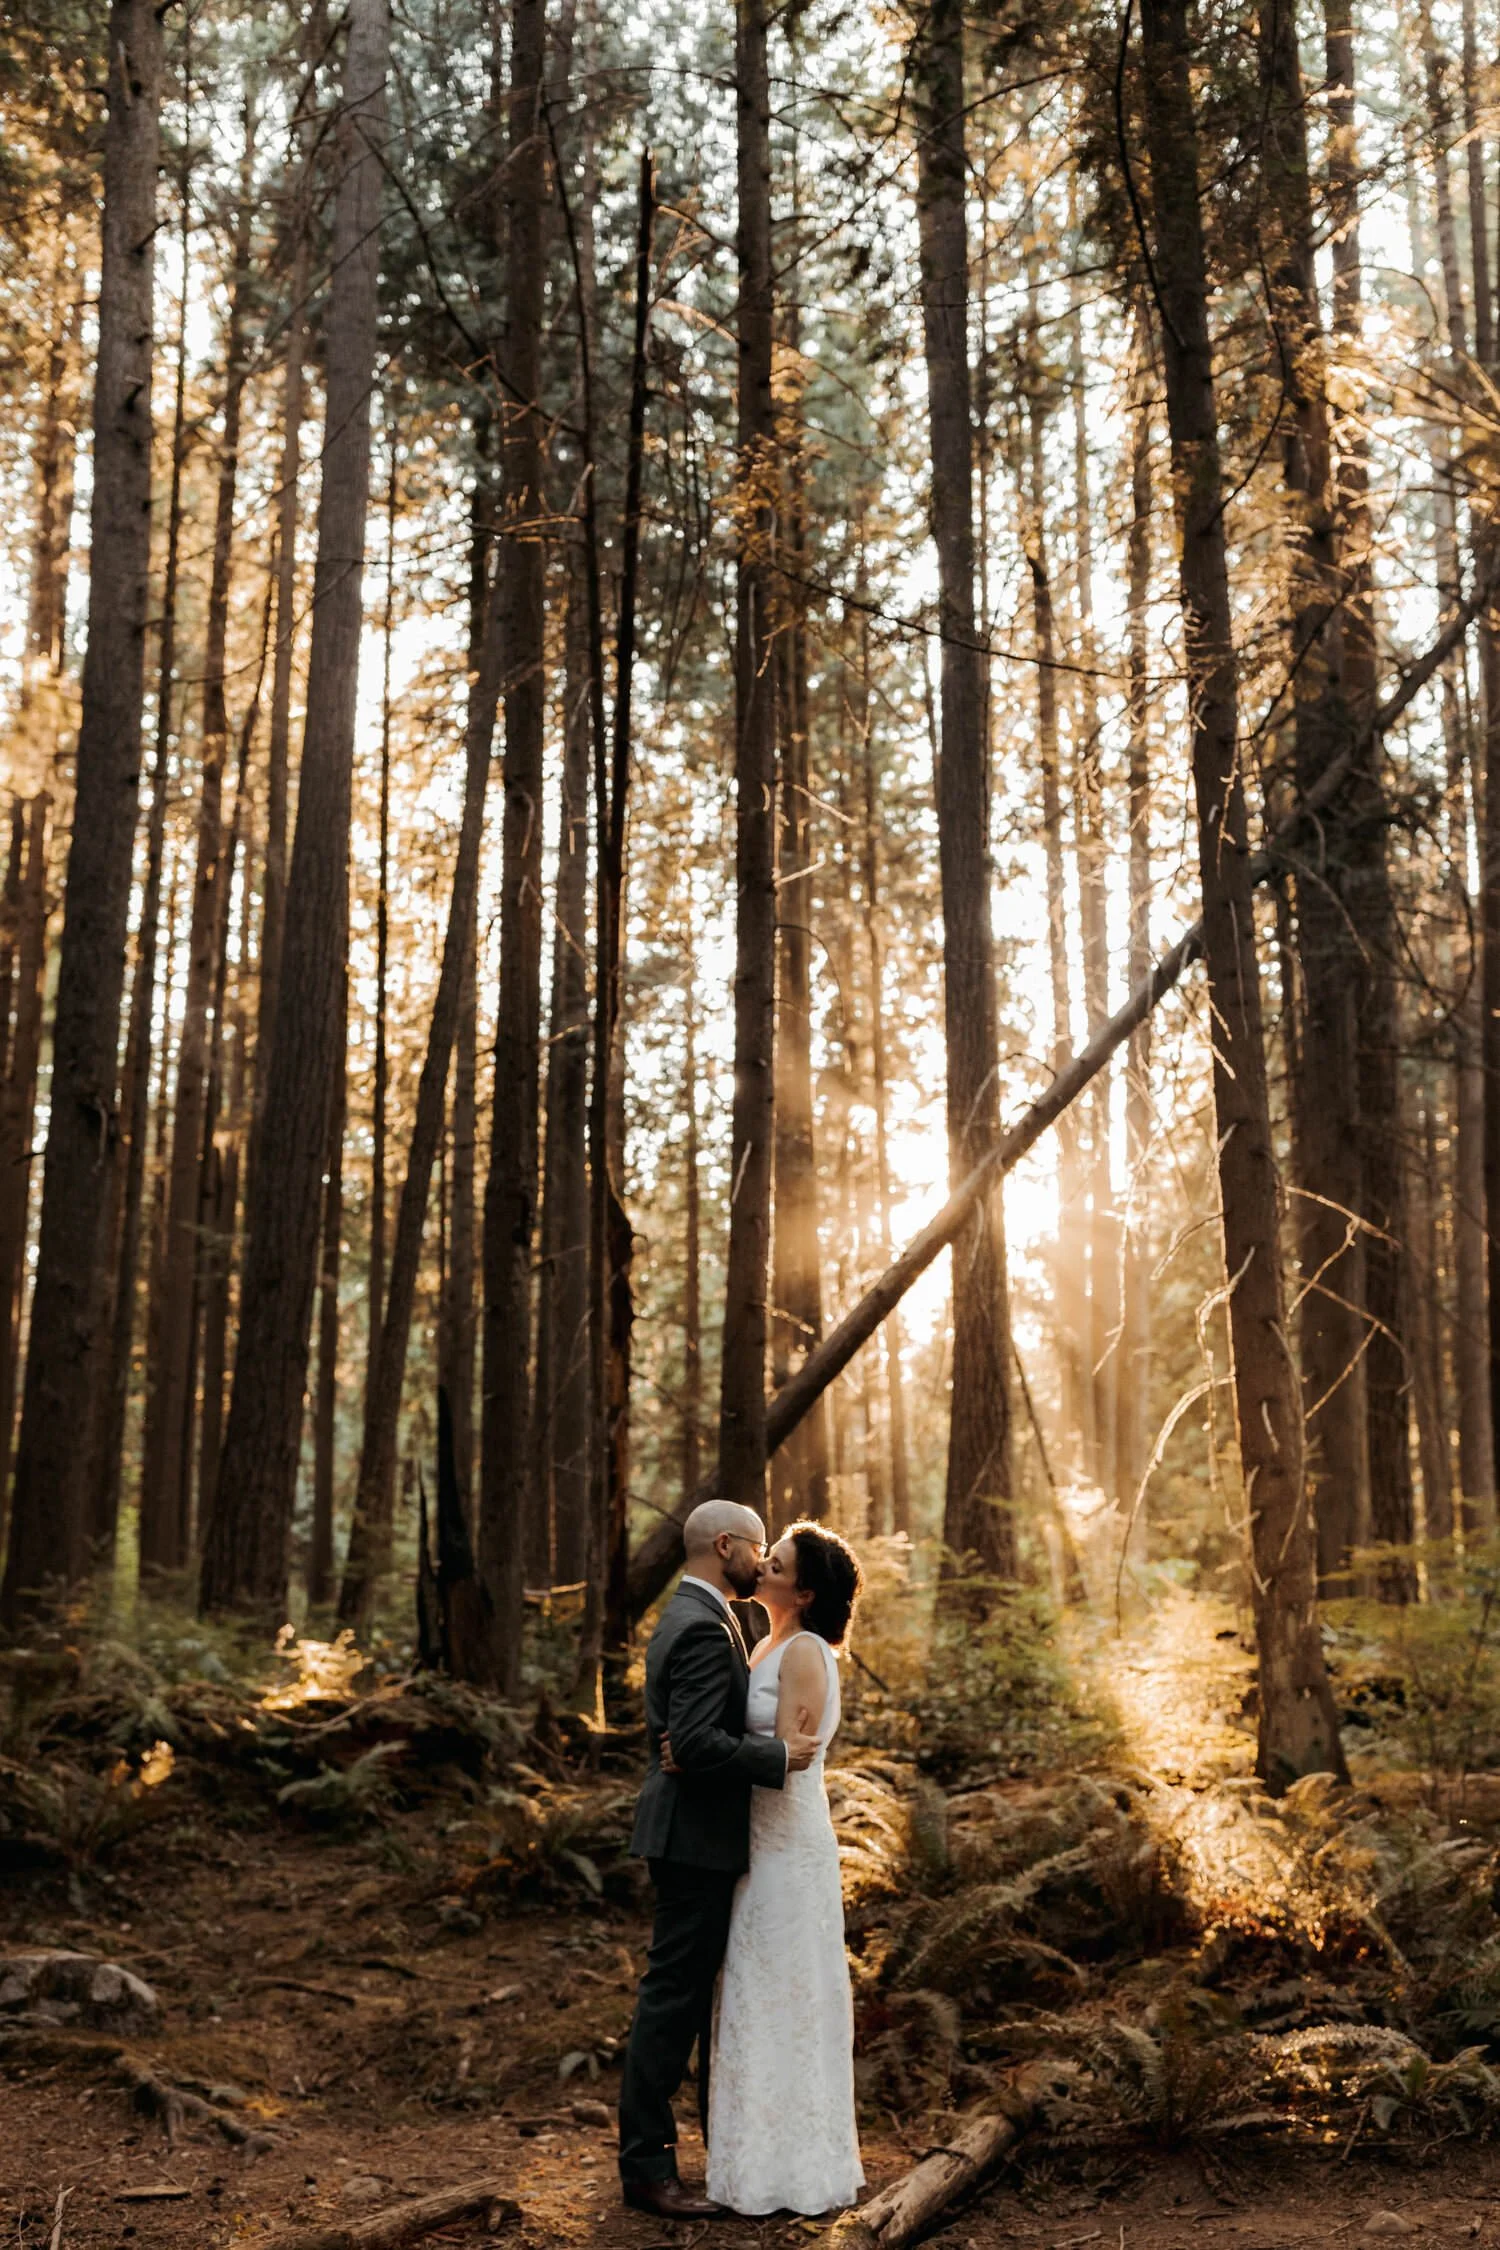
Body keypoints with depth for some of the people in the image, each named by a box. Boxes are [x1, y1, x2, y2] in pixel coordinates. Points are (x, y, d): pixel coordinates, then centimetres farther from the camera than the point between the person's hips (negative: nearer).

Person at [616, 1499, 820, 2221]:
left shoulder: (685, 1619, 14)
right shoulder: (704, 1628, -20)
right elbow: (698, 1742, -28)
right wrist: (778, 1757, -20)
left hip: (695, 1834, 11)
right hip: (696, 1836, -11)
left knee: (694, 1988, 20)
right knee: (673, 1996, -4)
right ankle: (646, 2166, 4)